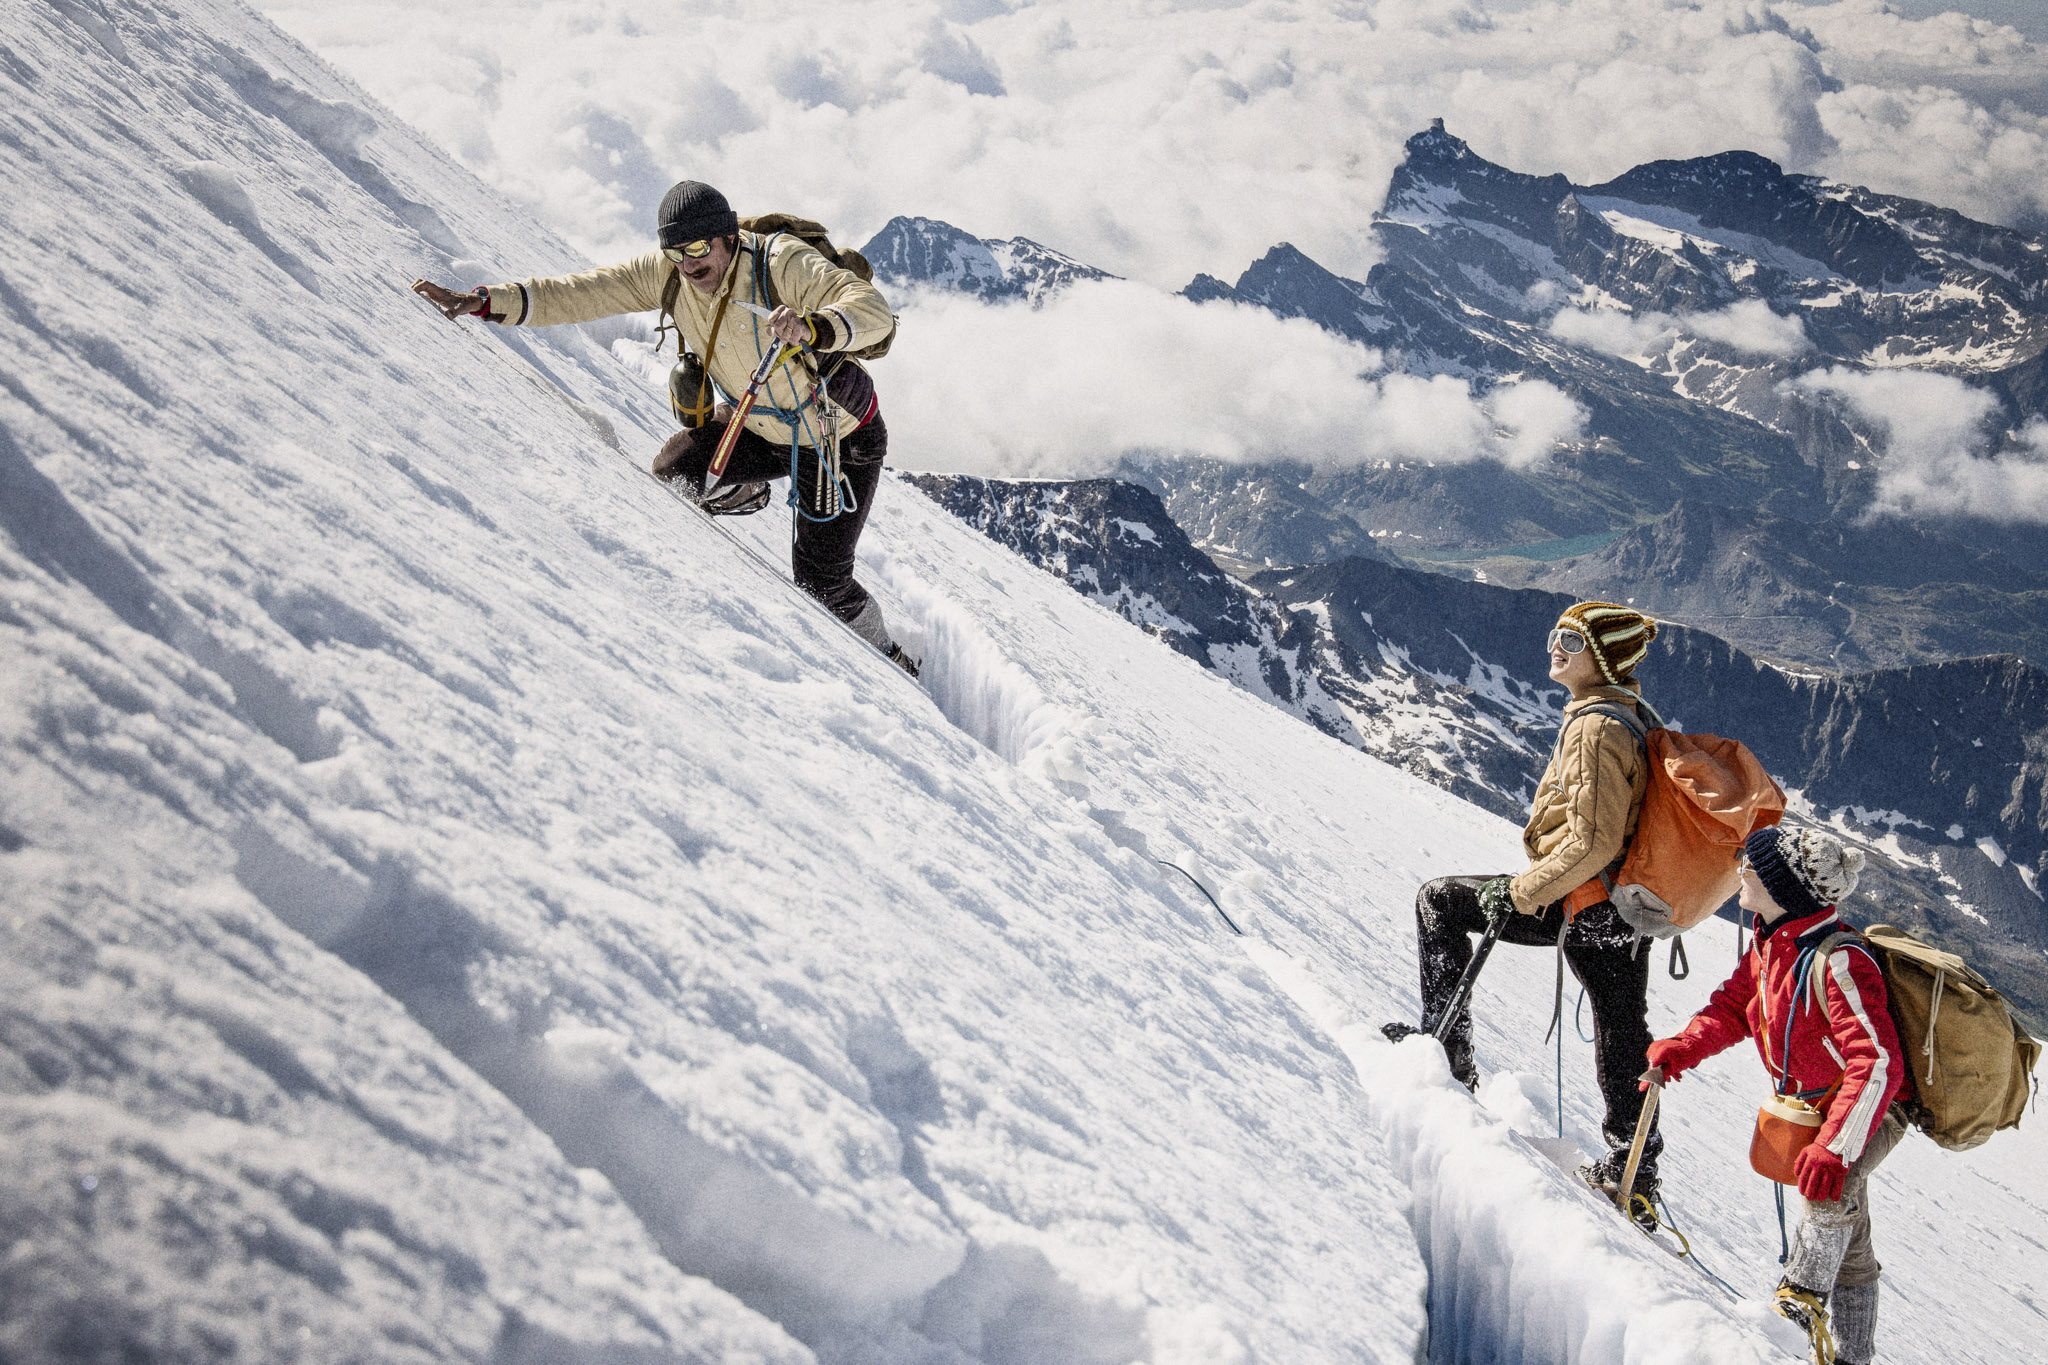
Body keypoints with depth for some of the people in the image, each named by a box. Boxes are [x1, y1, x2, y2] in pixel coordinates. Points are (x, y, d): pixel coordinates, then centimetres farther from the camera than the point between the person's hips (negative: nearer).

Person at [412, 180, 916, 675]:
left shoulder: (783, 264, -32)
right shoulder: (667, 273, -15)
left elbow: (873, 309, -42)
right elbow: (582, 293, -17)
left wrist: (814, 327, -63)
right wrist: (483, 301, -27)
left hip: (840, 438, -5)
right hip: (757, 425, 6)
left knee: (822, 580, -6)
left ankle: (886, 658, 23)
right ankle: (740, 496, 26)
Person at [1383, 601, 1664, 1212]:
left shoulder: (1596, 728, -20)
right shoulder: (1637, 718, 10)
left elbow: (1593, 841, -25)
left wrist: (1525, 893, -18)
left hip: (1581, 900, -9)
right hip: (1629, 902, 9)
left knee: (1439, 901, 4)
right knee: (1622, 1031, 15)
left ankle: (1447, 1047, 5)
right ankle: (1633, 1175, 24)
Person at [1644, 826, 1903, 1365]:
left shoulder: (1838, 962, -33)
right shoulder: (1769, 945, -5)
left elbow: (1877, 1065, -38)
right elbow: (1733, 1008, 8)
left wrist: (1834, 1147, -45)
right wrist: (1682, 1049, -12)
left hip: (1871, 1110, -8)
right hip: (1810, 1105, 8)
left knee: (1831, 1190, -35)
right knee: (1847, 1242, 16)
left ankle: (1802, 1295, -20)